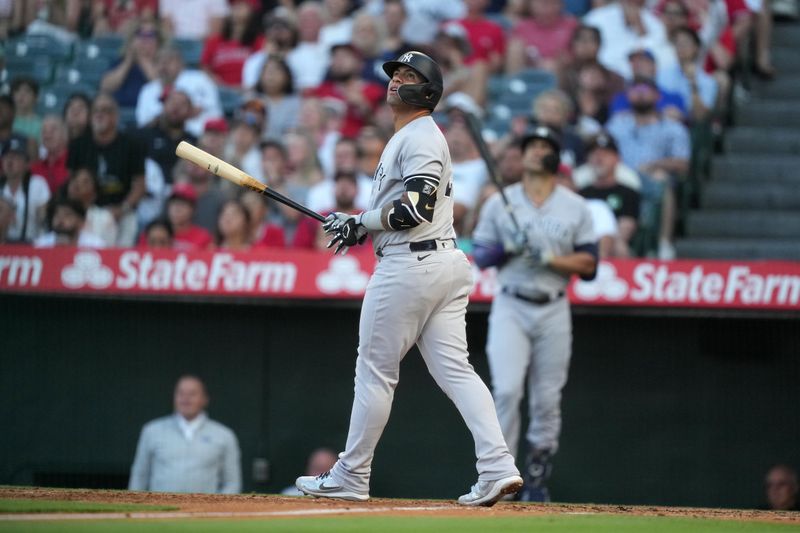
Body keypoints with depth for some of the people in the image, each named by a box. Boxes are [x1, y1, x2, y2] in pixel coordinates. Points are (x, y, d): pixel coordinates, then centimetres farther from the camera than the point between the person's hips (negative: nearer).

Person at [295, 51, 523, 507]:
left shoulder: (421, 137, -11)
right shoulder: (409, 137, 23)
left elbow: (417, 208, -21)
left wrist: (362, 222, -12)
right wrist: (362, 225, 12)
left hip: (410, 265, -10)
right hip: (446, 261, 10)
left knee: (375, 370, 0)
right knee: (454, 369, 2)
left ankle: (351, 477, 8)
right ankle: (498, 467, -10)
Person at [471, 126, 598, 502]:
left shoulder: (576, 208, 7)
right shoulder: (499, 203, 6)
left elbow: (589, 264, 2)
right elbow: (480, 256, 6)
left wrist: (550, 258, -13)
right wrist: (507, 248, -14)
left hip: (554, 311, 1)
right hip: (510, 308, -1)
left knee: (547, 400, 2)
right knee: (507, 389, -16)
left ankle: (537, 481, 12)